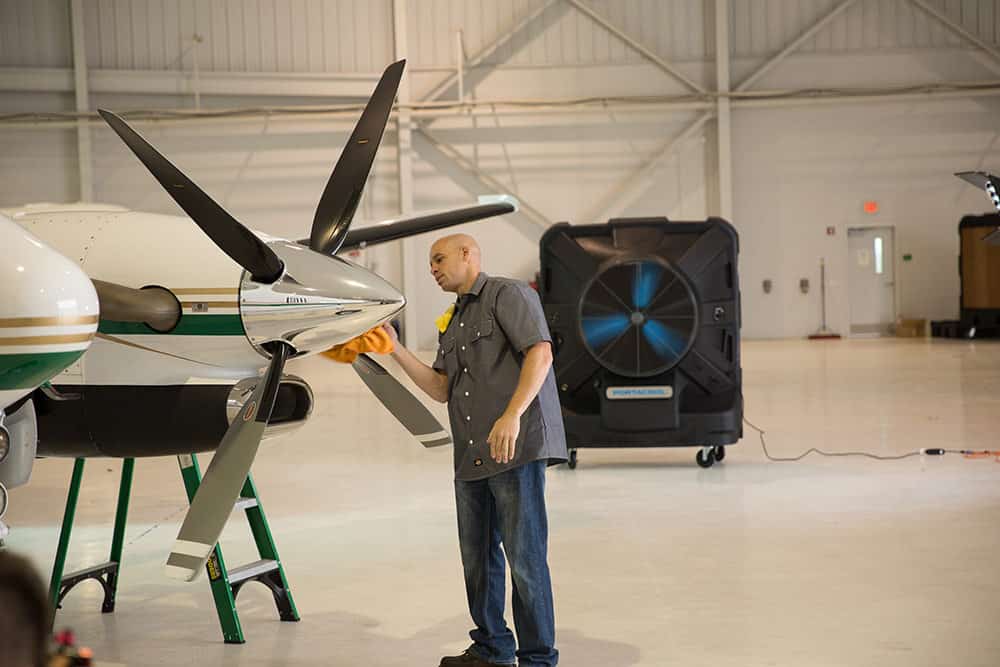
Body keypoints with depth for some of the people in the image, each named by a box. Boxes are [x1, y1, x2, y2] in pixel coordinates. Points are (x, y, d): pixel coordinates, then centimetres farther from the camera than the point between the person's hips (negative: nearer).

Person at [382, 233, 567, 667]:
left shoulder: (508, 294, -1)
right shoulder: (451, 325, 25)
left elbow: (540, 352, -14)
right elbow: (440, 389, 17)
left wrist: (513, 415, -25)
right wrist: (396, 350, 8)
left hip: (517, 446, -9)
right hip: (471, 454, 9)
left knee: (524, 554, -7)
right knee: (478, 554, 13)